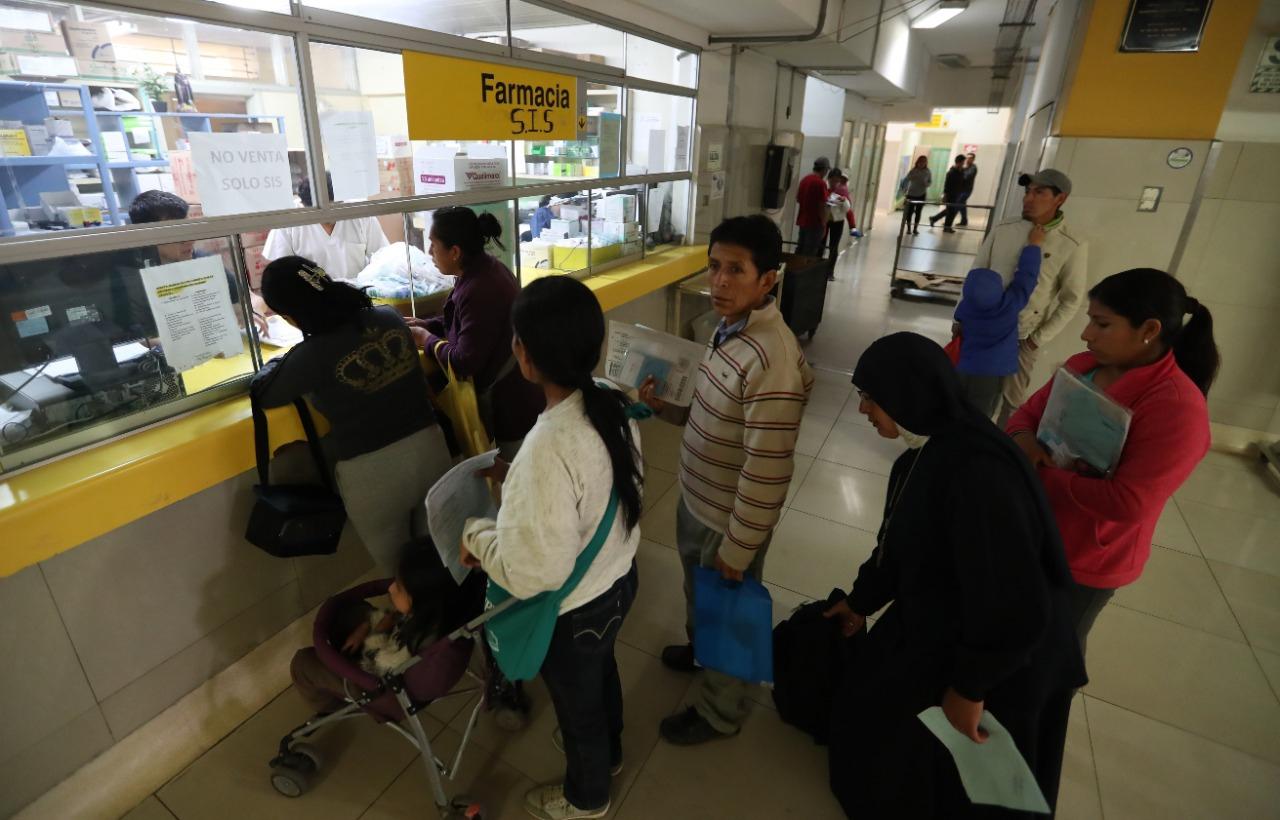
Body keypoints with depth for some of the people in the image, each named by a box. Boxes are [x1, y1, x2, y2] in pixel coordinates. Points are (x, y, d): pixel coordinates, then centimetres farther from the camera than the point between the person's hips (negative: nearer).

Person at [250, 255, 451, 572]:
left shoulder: (312, 355, -18)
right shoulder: (389, 317, -3)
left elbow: (262, 394, 3)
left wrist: (281, 359, 22)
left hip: (370, 471, -5)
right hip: (429, 446, 5)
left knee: (400, 572, 18)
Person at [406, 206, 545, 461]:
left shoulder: (479, 291, -31)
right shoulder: (483, 267, 1)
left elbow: (464, 362, -28)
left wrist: (427, 340, -11)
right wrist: (425, 324, 5)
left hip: (512, 403, -10)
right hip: (513, 391, 10)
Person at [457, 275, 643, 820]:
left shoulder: (550, 448, -39)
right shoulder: (613, 407, -13)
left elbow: (531, 573, -32)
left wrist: (476, 534, -15)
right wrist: (519, 482, 4)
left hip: (574, 611, -7)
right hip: (619, 579, 7)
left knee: (577, 702, 23)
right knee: (602, 674, 34)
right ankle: (607, 752, 64)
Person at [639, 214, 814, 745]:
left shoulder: (771, 359, -32)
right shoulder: (729, 328, -2)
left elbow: (767, 475, -28)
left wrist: (736, 550, -19)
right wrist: (665, 408, -3)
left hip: (729, 521, -8)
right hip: (695, 501, 8)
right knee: (698, 593, 31)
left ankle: (719, 712, 43)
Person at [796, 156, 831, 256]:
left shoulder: (804, 179, 8)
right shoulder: (821, 183, -15)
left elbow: (798, 199, 16)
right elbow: (822, 206, -17)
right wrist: (824, 224, -10)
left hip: (802, 220, 8)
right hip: (815, 223, -8)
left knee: (799, 250, 14)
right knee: (810, 253, -2)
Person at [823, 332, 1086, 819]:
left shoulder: (977, 471, -36)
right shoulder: (925, 452, -5)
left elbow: (1017, 606, -32)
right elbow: (898, 543, 9)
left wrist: (968, 687, -19)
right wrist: (861, 601, 21)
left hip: (998, 662, -8)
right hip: (934, 623, 9)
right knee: (876, 707, 28)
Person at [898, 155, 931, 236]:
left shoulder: (928, 172, -2)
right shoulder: (913, 171, -8)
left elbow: (930, 182, 6)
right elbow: (906, 180, -10)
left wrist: (926, 184, -17)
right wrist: (903, 190, -24)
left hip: (922, 195, 1)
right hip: (911, 194, -1)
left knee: (918, 212, 3)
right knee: (909, 211, 0)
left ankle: (915, 228, 12)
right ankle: (908, 228, 13)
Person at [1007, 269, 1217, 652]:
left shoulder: (1177, 408, -24)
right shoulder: (1082, 365, -2)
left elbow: (1127, 504, -29)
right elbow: (1028, 413, 6)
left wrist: (1047, 473, -22)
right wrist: (1024, 441, -17)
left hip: (1088, 559, -7)